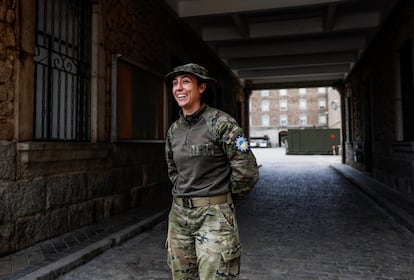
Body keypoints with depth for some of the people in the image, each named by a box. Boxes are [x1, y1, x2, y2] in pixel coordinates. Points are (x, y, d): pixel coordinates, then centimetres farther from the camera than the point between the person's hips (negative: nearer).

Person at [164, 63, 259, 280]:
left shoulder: (220, 122, -12)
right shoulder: (174, 129, 7)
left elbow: (247, 171, -12)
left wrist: (226, 201, 0)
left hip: (213, 215, -6)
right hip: (179, 214, 6)